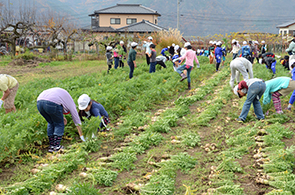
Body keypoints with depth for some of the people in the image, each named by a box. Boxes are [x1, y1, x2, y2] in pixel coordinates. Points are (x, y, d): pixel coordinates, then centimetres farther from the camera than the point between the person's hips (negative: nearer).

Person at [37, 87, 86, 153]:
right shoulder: (71, 104, 22)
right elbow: (77, 121, 26)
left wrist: (62, 117, 36)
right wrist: (81, 136, 33)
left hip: (39, 102, 6)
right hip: (51, 103, -6)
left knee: (51, 123, 24)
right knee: (59, 125, 15)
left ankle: (51, 146, 25)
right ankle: (56, 147, 10)